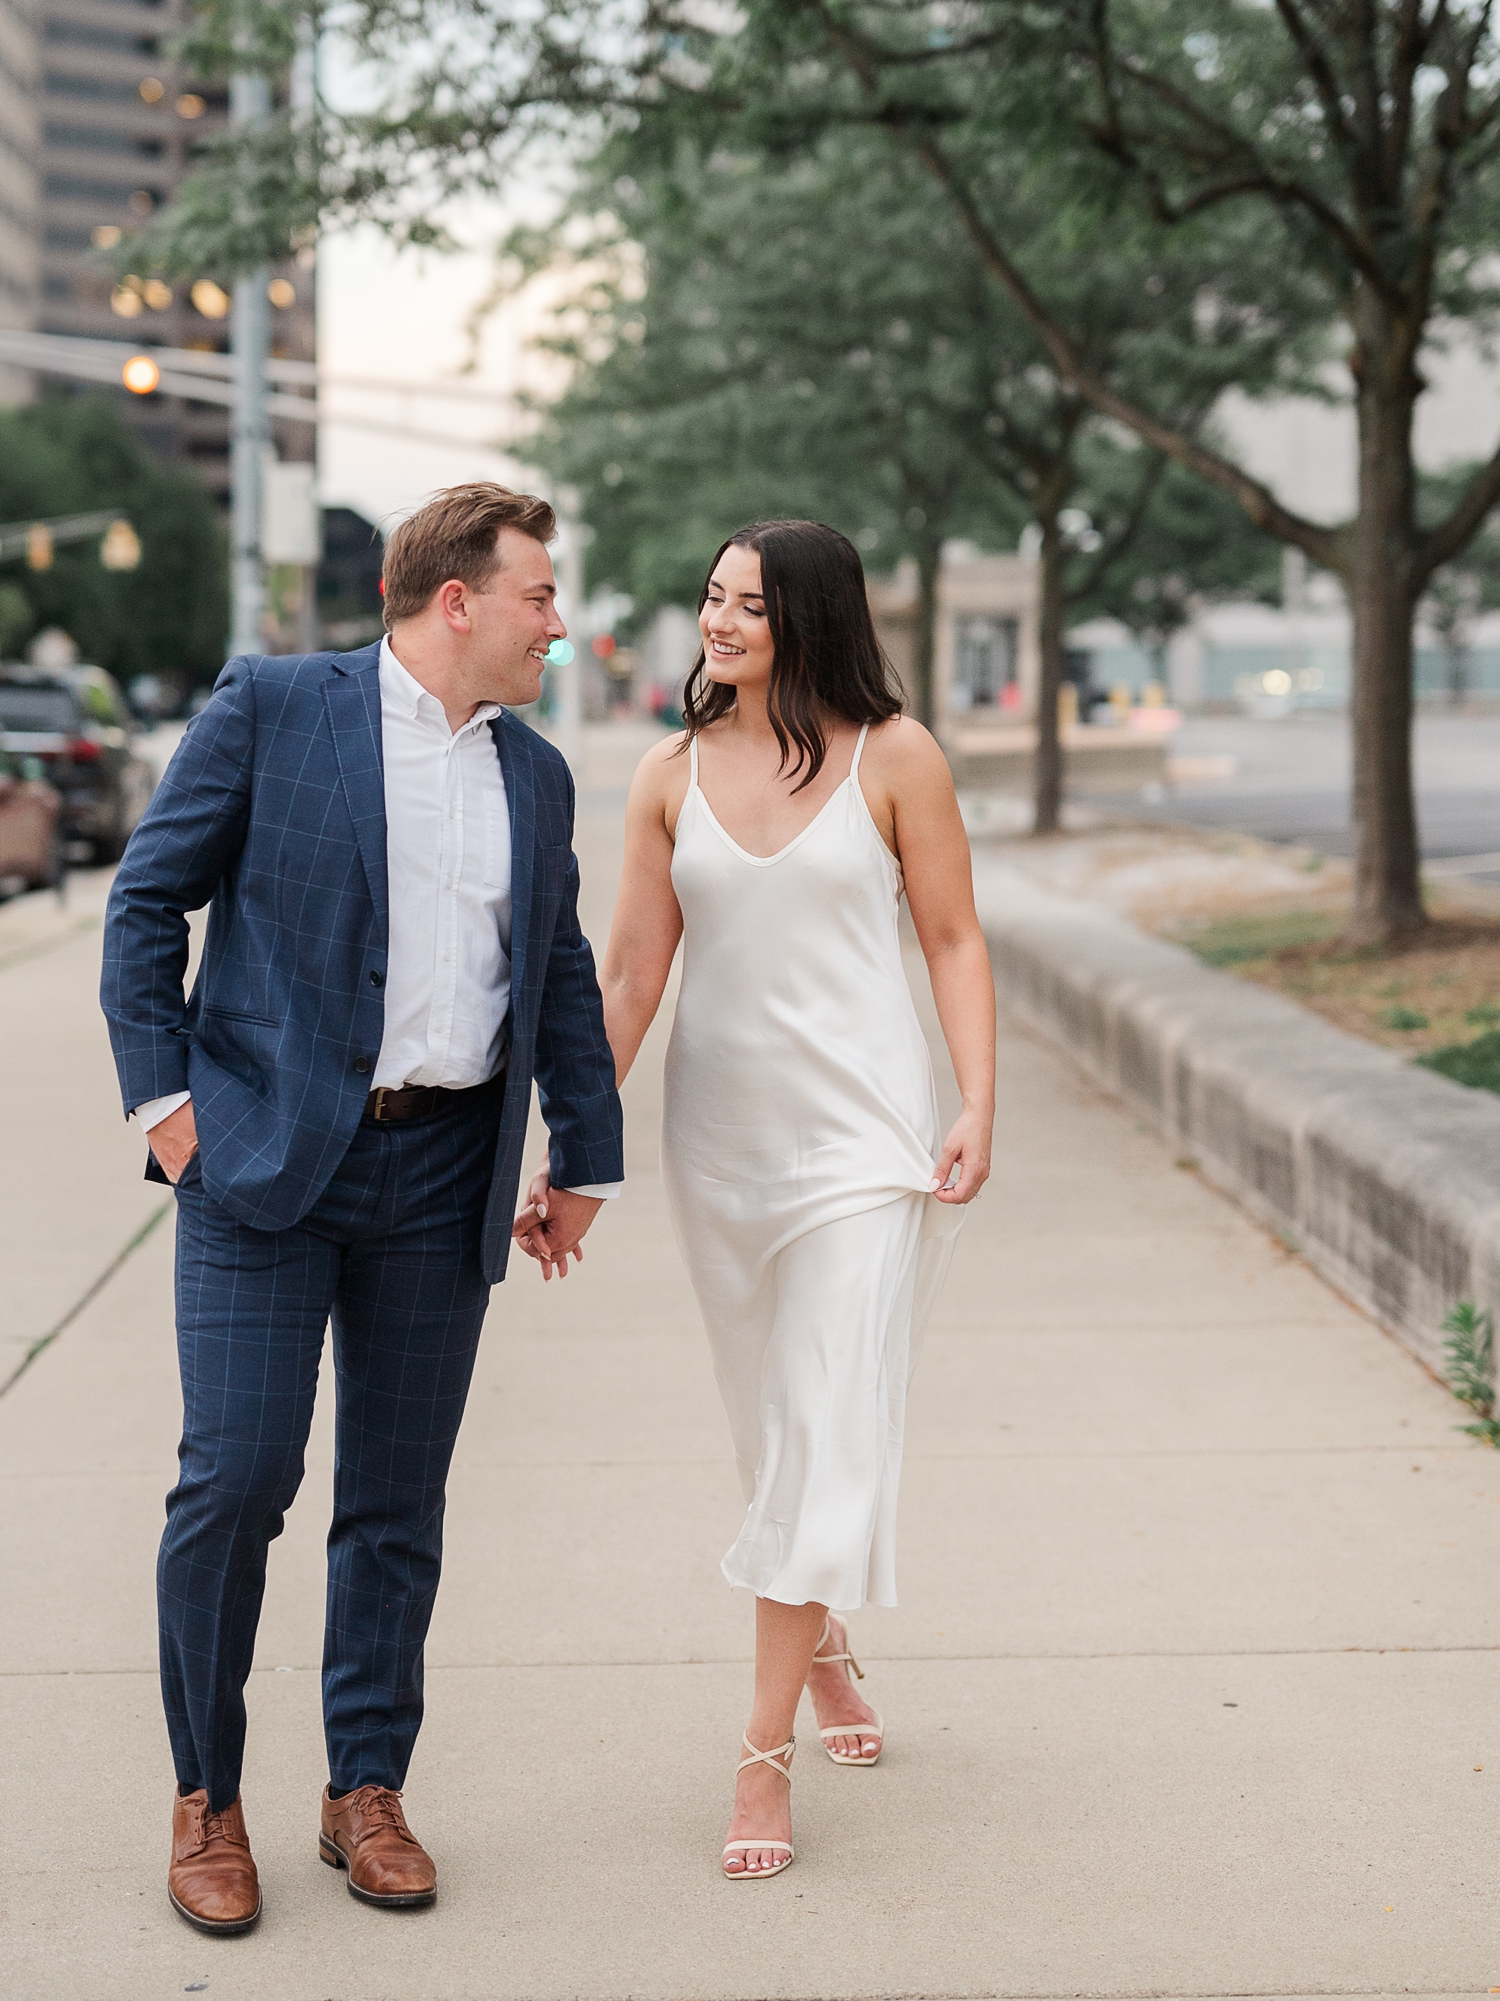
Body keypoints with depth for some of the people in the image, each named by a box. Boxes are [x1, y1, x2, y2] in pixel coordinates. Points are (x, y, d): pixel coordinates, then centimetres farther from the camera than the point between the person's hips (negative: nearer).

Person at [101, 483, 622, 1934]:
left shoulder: (533, 775, 14)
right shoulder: (269, 707, -1)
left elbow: (563, 979, 22)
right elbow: (147, 900, -1)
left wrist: (585, 1160, 21)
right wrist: (162, 1094, -7)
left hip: (442, 1175, 4)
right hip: (268, 1159, -4)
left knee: (398, 1498, 8)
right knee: (235, 1479, -6)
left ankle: (367, 1791, 20)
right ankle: (206, 1798, 11)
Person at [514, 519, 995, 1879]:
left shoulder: (894, 757, -3)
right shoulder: (673, 776, 4)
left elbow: (954, 939, 1)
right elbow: (629, 977, 5)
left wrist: (978, 1106, -10)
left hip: (863, 1133, -3)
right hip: (721, 1136, 3)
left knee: (827, 1430, -8)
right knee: (772, 1424, 14)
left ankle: (766, 1753, -4)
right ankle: (821, 1640, 39)